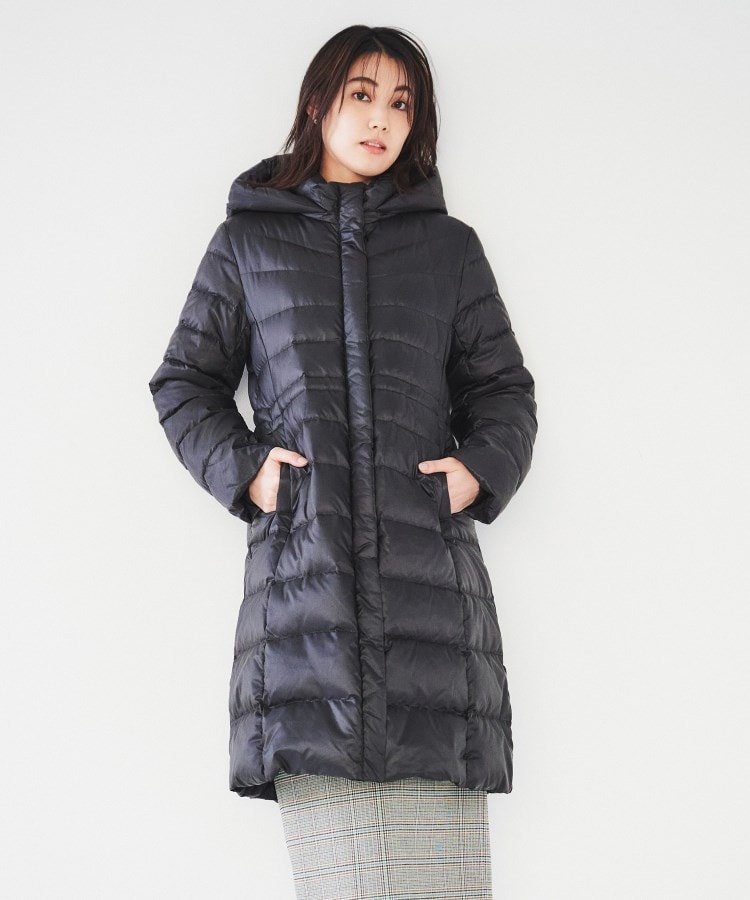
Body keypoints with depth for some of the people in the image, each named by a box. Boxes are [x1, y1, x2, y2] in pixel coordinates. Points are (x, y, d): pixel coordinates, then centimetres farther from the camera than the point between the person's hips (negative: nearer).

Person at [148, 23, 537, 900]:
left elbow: (503, 388, 20)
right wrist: (241, 466, 0)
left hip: (429, 557, 1)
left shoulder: (450, 247, 18)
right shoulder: (248, 240, 16)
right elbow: (183, 381, 17)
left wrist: (480, 469, 0)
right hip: (302, 553, 0)